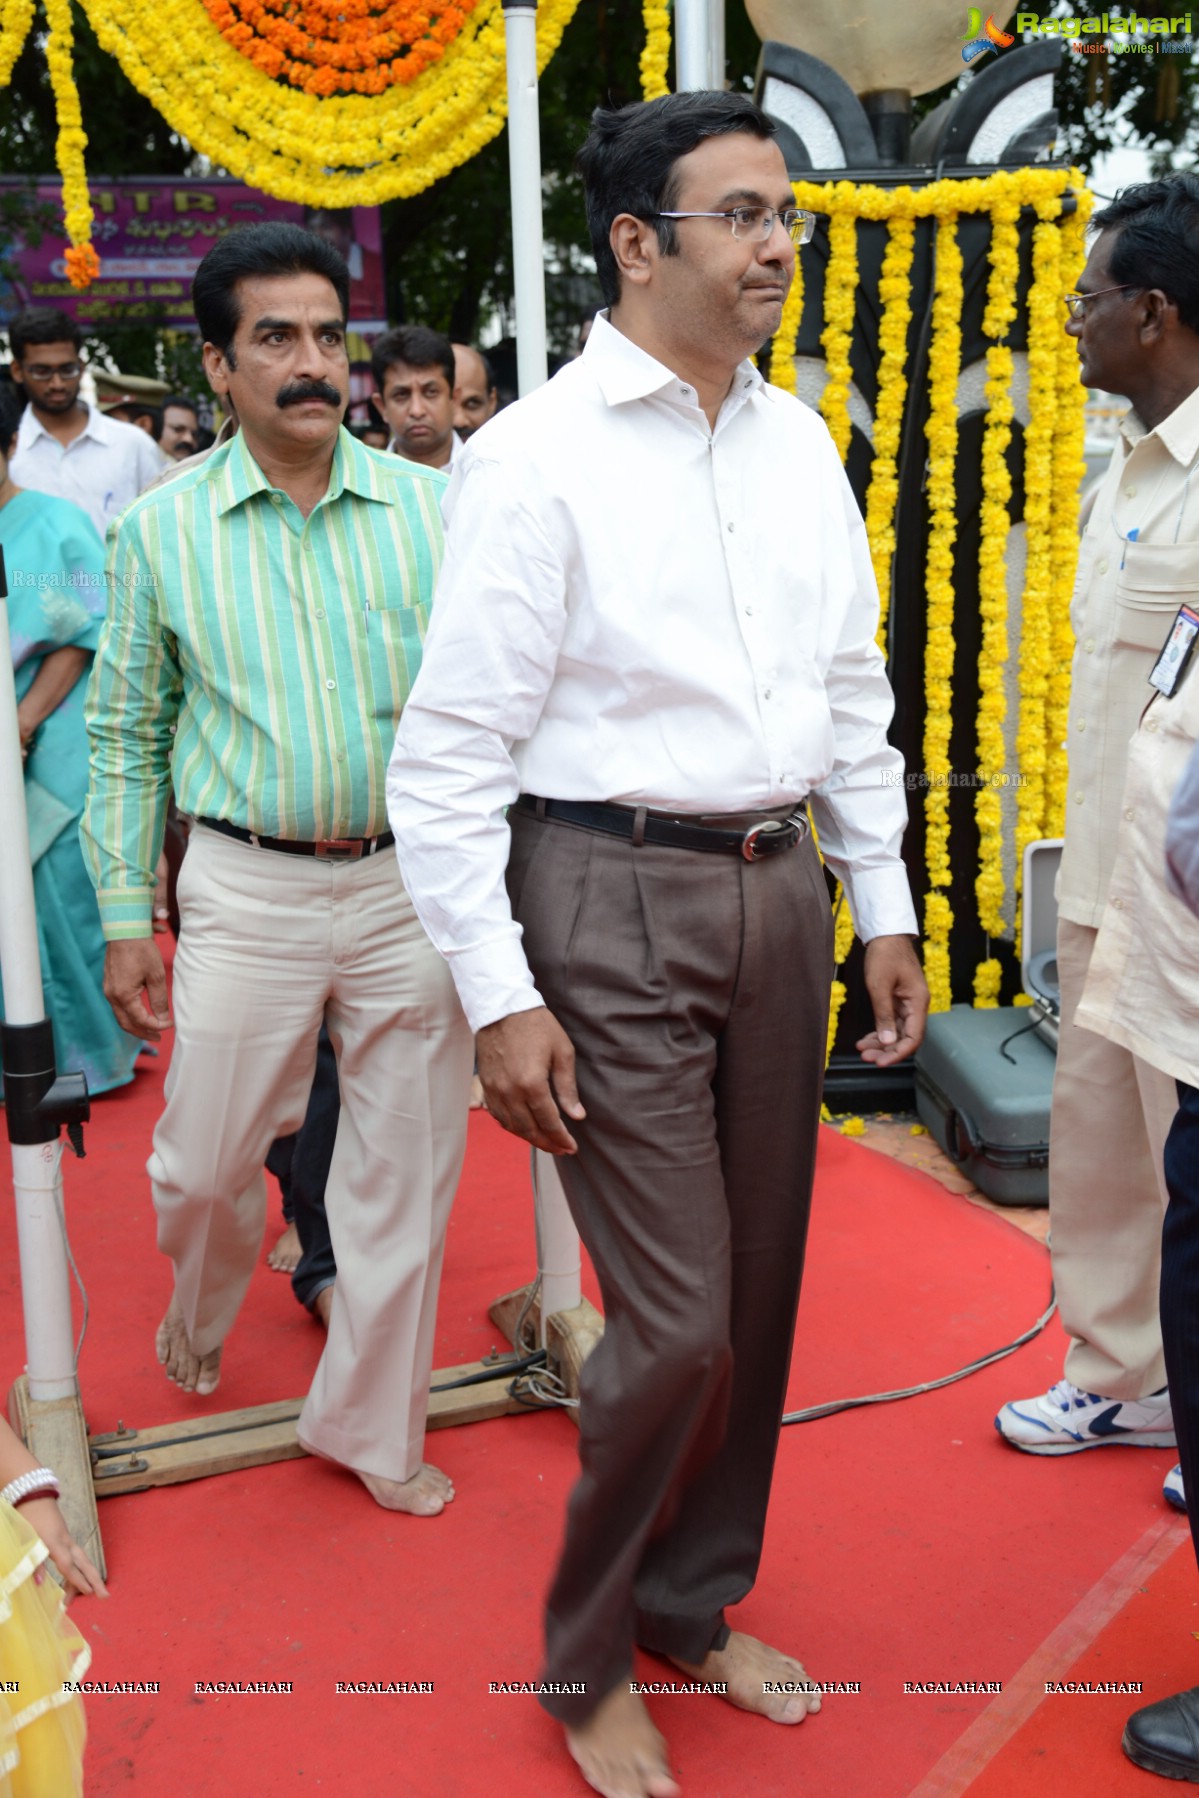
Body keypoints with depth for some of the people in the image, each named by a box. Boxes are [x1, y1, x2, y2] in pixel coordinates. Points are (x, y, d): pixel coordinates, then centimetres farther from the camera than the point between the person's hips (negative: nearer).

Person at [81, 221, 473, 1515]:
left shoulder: (427, 508, 2)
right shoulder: (162, 527, 2)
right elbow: (125, 734, 7)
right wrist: (125, 918, 4)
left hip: (415, 886, 1)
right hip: (247, 890, 0)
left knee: (404, 1171, 9)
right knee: (204, 1165, 8)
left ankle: (369, 1424, 30)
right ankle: (199, 1313, 45)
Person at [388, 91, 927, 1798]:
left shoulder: (800, 441, 10)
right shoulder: (537, 456, -10)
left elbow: (855, 694, 16)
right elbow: (450, 752, -11)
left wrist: (884, 911, 14)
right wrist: (500, 997, -14)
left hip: (779, 889, 7)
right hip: (615, 896, -6)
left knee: (761, 1292, 14)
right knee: (677, 1321, -4)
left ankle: (696, 1608, 37)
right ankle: (589, 1660, 24)